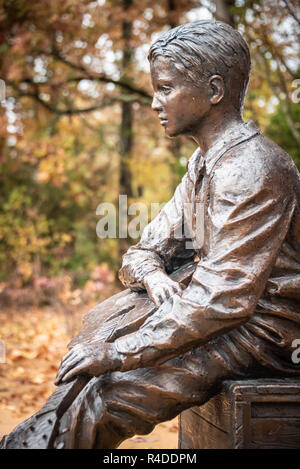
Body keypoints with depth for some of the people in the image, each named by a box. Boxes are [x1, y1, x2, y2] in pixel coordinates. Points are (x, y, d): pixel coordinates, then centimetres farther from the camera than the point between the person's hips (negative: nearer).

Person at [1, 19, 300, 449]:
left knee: (109, 395, -19)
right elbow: (145, 251, 12)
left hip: (265, 334, -9)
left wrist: (118, 354, -25)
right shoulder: (204, 163, 12)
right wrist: (153, 274, -13)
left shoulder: (250, 169, -21)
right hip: (235, 314, 9)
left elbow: (223, 297, -28)